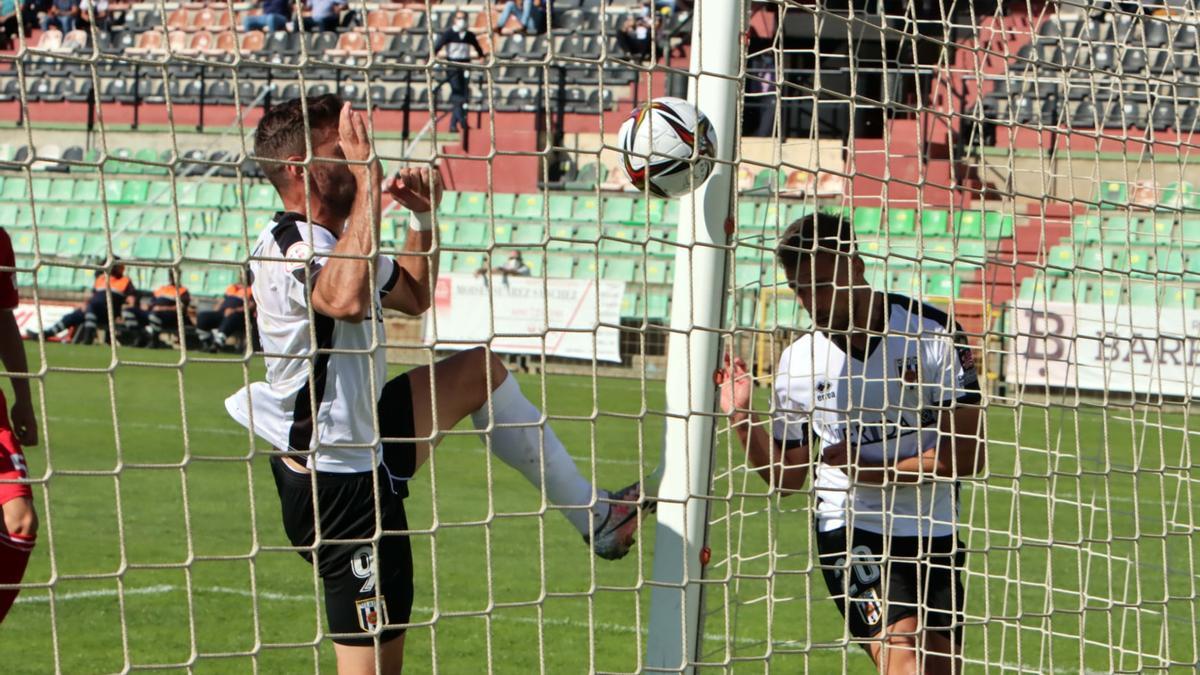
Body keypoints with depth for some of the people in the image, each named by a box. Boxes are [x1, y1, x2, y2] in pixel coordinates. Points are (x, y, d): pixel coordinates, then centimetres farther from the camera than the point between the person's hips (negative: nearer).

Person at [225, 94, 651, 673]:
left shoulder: (332, 240, 8)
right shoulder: (286, 250, -24)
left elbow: (413, 296, 26)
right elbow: (349, 300, -47)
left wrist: (423, 217, 10)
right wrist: (366, 179, -40)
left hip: (362, 448, 11)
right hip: (340, 489, -11)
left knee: (479, 372, 23)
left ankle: (593, 516, 30)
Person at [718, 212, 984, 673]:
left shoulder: (933, 334, -8)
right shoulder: (797, 363, 0)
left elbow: (967, 455, -10)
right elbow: (787, 477, 8)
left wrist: (874, 471, -18)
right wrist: (741, 419, -6)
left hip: (935, 532, 1)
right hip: (849, 529, -1)